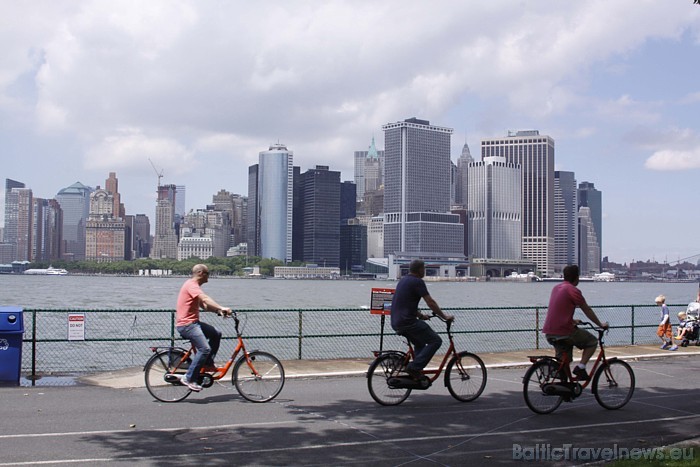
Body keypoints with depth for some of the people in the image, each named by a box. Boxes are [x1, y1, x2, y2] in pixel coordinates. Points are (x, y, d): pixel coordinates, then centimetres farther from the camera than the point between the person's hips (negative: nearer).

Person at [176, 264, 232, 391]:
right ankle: (189, 378, -13)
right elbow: (205, 299, -29)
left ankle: (208, 364, 12)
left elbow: (203, 305, 14)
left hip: (193, 322, 11)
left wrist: (218, 310, -3)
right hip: (186, 324, -11)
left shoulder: (194, 285, 21)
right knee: (205, 349, -19)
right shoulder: (191, 285, -13)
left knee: (216, 334, 7)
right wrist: (221, 308, -39)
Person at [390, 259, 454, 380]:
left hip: (396, 322, 10)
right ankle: (414, 368, -10)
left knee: (420, 343, 27)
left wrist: (421, 315, 31)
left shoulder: (404, 280, 20)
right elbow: (430, 303, -10)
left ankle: (416, 373, 19)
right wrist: (445, 317, -2)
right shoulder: (417, 282, -9)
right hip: (407, 322, -10)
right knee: (435, 341, -4)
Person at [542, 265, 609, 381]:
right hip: (564, 332, -8)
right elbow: (587, 310, -3)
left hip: (549, 333, 8)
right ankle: (581, 367, -1)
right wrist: (601, 325, 10)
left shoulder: (556, 288, 15)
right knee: (592, 342, 11)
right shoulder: (573, 290, -10)